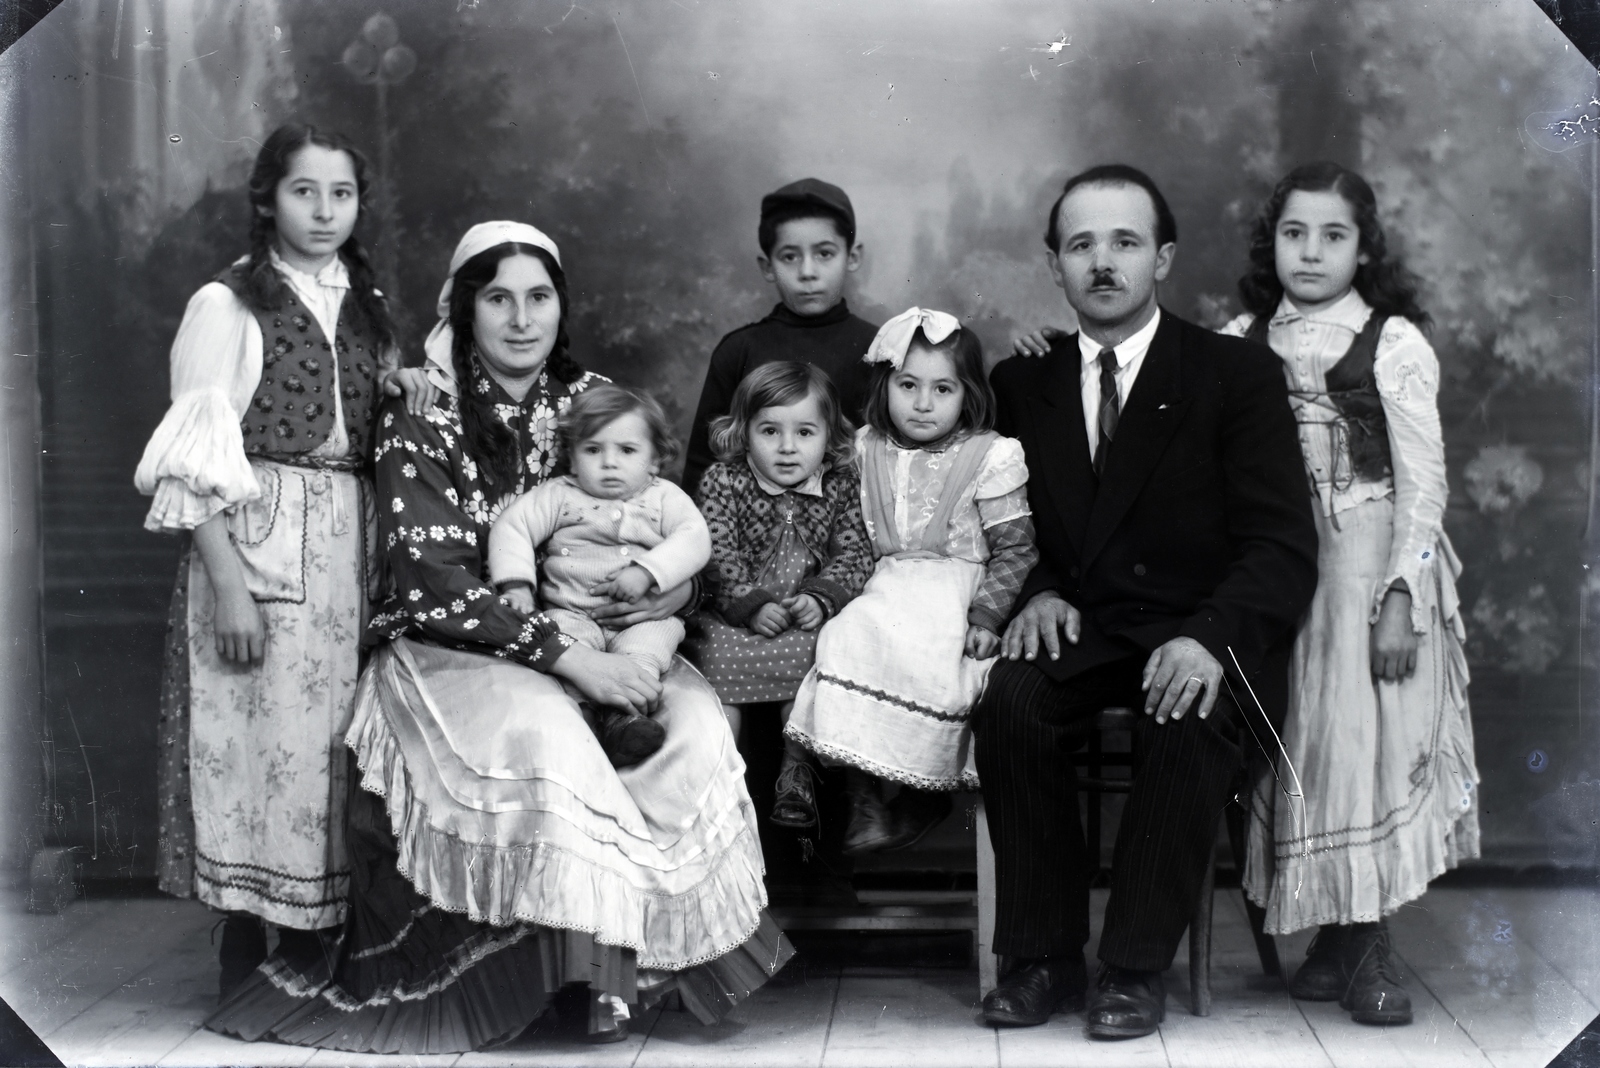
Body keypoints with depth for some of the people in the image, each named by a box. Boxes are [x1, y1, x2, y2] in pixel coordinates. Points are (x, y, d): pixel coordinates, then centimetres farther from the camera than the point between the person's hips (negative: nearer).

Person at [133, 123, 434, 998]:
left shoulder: (363, 306, 14)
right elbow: (193, 463, -9)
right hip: (254, 542, -5)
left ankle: (314, 943, 15)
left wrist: (403, 388, 0)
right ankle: (245, 957, 7)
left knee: (329, 736, 5)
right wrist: (228, 585, -16)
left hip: (349, 549, 5)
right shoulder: (226, 304, -4)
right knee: (257, 733, -4)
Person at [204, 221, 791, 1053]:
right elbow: (431, 579, -15)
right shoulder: (422, 414, -5)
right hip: (453, 649, -4)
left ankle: (674, 943, -17)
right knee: (547, 734, -35)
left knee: (701, 723, -25)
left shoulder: (594, 400, 7)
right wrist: (566, 659, -25)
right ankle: (602, 963, -22)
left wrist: (682, 585, -10)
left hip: (593, 644, 4)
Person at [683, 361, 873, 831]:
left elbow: (854, 555, -2)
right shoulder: (722, 481, -2)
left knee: (810, 657, -23)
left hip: (808, 618, 1)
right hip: (733, 617, -1)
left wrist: (820, 598, -19)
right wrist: (753, 604, -21)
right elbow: (718, 558, -8)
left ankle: (797, 772, -8)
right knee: (719, 657, -23)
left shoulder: (841, 485, 3)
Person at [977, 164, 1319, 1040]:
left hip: (1201, 633, -2)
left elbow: (1283, 548, -8)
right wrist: (1038, 592, -8)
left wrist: (1207, 637, -26)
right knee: (1010, 700, -28)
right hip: (1080, 629, 3)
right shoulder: (1020, 384, 11)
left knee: (1189, 720, -34)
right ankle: (1044, 958, -16)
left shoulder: (1239, 374, 0)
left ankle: (1135, 967, -19)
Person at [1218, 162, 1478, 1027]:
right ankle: (1337, 934, 16)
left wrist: (1400, 599, -13)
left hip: (1371, 562, -3)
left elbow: (1423, 484, -7)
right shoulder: (1244, 341, 6)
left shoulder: (1393, 343, -5)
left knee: (1367, 737, -2)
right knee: (1300, 745, 3)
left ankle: (1368, 949, 9)